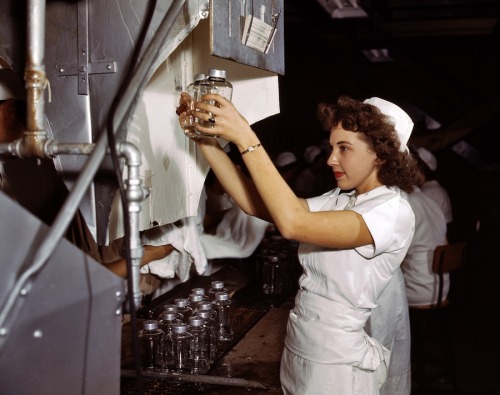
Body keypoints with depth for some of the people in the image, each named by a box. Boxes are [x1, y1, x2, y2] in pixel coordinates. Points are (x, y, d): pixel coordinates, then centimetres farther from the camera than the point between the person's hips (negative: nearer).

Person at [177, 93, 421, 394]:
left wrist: (245, 139, -31)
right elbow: (255, 204, -3)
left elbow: (293, 224, -33)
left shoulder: (394, 211, -19)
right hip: (298, 351, 7)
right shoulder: (340, 200, 5)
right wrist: (205, 138, -10)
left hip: (337, 364, -7)